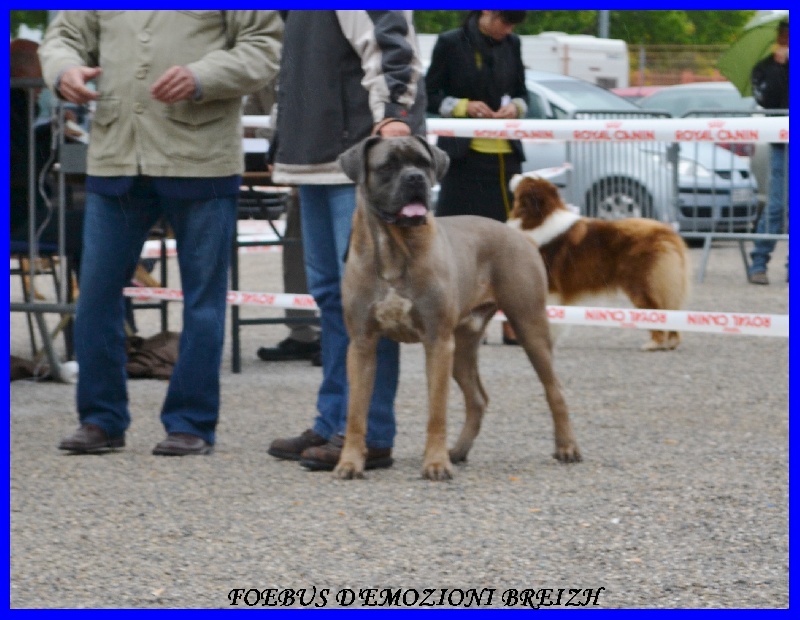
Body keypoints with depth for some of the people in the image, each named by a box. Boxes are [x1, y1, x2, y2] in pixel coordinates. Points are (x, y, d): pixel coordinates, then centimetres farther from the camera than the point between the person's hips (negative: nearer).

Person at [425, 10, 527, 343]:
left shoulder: (512, 45, 11)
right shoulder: (451, 44, -2)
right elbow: (431, 96, 0)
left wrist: (515, 107, -3)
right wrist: (463, 106, -15)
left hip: (505, 156, 4)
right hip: (465, 156, -4)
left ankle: (511, 323, 3)